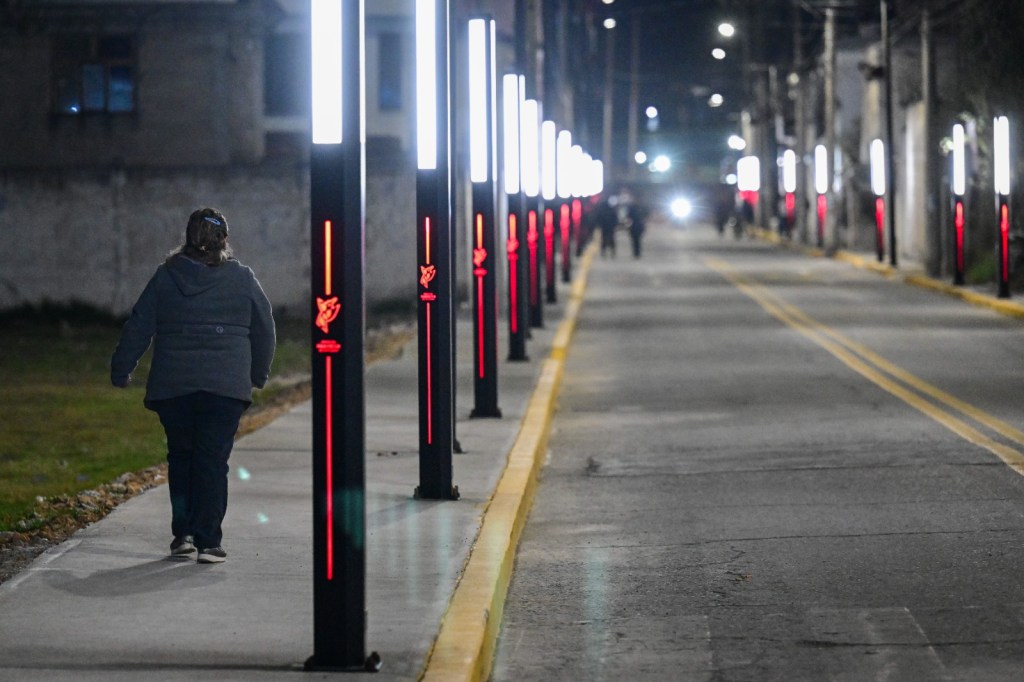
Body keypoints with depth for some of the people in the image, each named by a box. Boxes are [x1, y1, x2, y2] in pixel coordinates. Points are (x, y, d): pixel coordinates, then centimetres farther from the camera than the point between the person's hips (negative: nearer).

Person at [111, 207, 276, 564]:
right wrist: (258, 374, 24)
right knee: (213, 460, 0)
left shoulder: (165, 277, 4)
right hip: (225, 385, -1)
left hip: (172, 384, 1)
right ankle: (208, 542, -5)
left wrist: (121, 370, 16)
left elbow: (138, 328, 6)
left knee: (180, 456, 16)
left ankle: (183, 534, 12)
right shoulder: (242, 279, 2)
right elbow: (265, 330, 9)